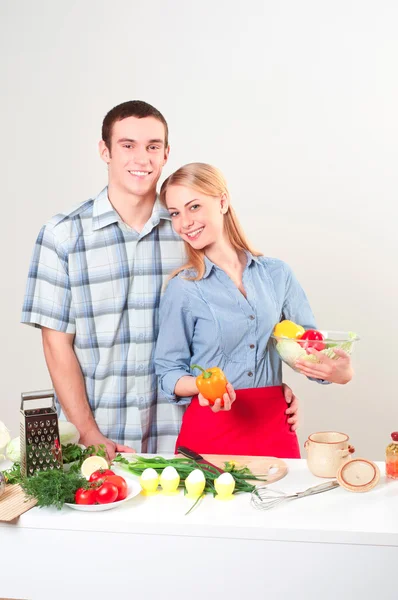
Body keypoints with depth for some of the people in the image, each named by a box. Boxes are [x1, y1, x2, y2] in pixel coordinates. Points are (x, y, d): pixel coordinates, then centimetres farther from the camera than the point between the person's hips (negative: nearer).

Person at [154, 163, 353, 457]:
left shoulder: (277, 274, 2)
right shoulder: (183, 289, -4)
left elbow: (312, 346, 7)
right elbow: (169, 372, 0)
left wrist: (340, 372, -14)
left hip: (274, 431, 2)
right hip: (209, 431, -2)